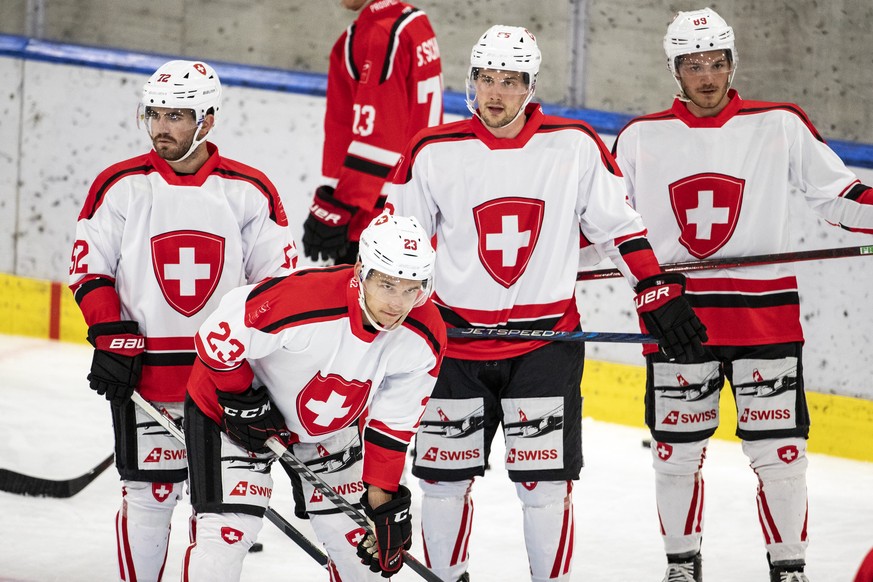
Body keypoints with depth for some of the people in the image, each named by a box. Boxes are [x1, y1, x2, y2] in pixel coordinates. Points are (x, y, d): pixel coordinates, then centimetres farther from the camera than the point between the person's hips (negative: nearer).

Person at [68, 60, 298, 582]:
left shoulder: (249, 191, 0)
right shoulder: (121, 186, -2)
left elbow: (278, 278, 4)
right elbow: (90, 270, 3)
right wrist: (111, 339, -8)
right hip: (144, 373, -1)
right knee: (150, 494, 1)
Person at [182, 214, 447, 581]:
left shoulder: (424, 339, -21)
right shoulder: (302, 300, -39)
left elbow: (392, 423, -8)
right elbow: (219, 334, -25)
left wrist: (383, 500, -7)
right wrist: (242, 400, -16)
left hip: (331, 422, 5)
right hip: (230, 407, -5)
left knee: (352, 532, 8)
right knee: (229, 529, -14)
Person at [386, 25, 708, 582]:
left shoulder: (575, 145, -5)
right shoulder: (435, 152, -4)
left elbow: (620, 227, 3)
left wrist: (661, 294, -1)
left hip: (547, 340, -1)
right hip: (456, 341, 1)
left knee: (544, 482, -4)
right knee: (444, 478, 8)